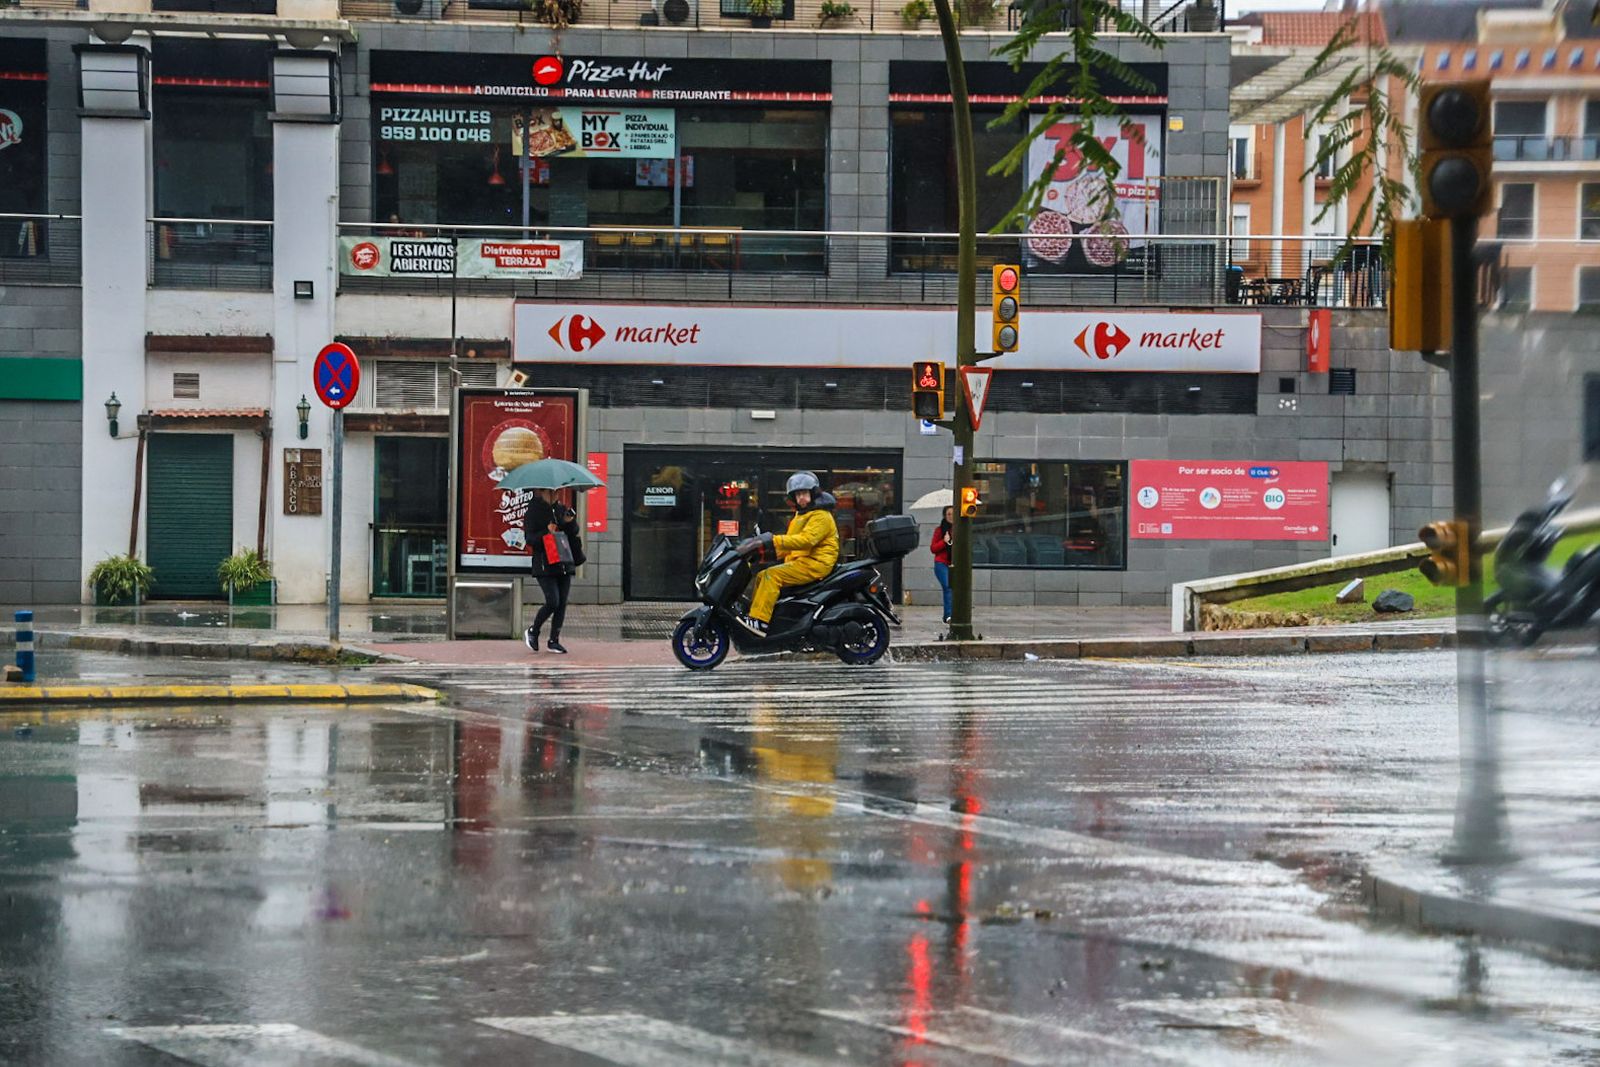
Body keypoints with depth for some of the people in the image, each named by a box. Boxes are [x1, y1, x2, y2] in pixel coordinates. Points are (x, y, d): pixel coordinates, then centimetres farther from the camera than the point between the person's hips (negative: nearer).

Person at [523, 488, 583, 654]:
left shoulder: (562, 509, 10)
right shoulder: (534, 510, -4)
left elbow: (574, 533, 12)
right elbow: (530, 539, -8)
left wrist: (569, 522, -8)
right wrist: (546, 532, -24)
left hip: (564, 564, 5)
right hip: (545, 564, -5)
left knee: (562, 603, 4)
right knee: (553, 602, -13)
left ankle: (554, 640, 13)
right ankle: (533, 632, 9)